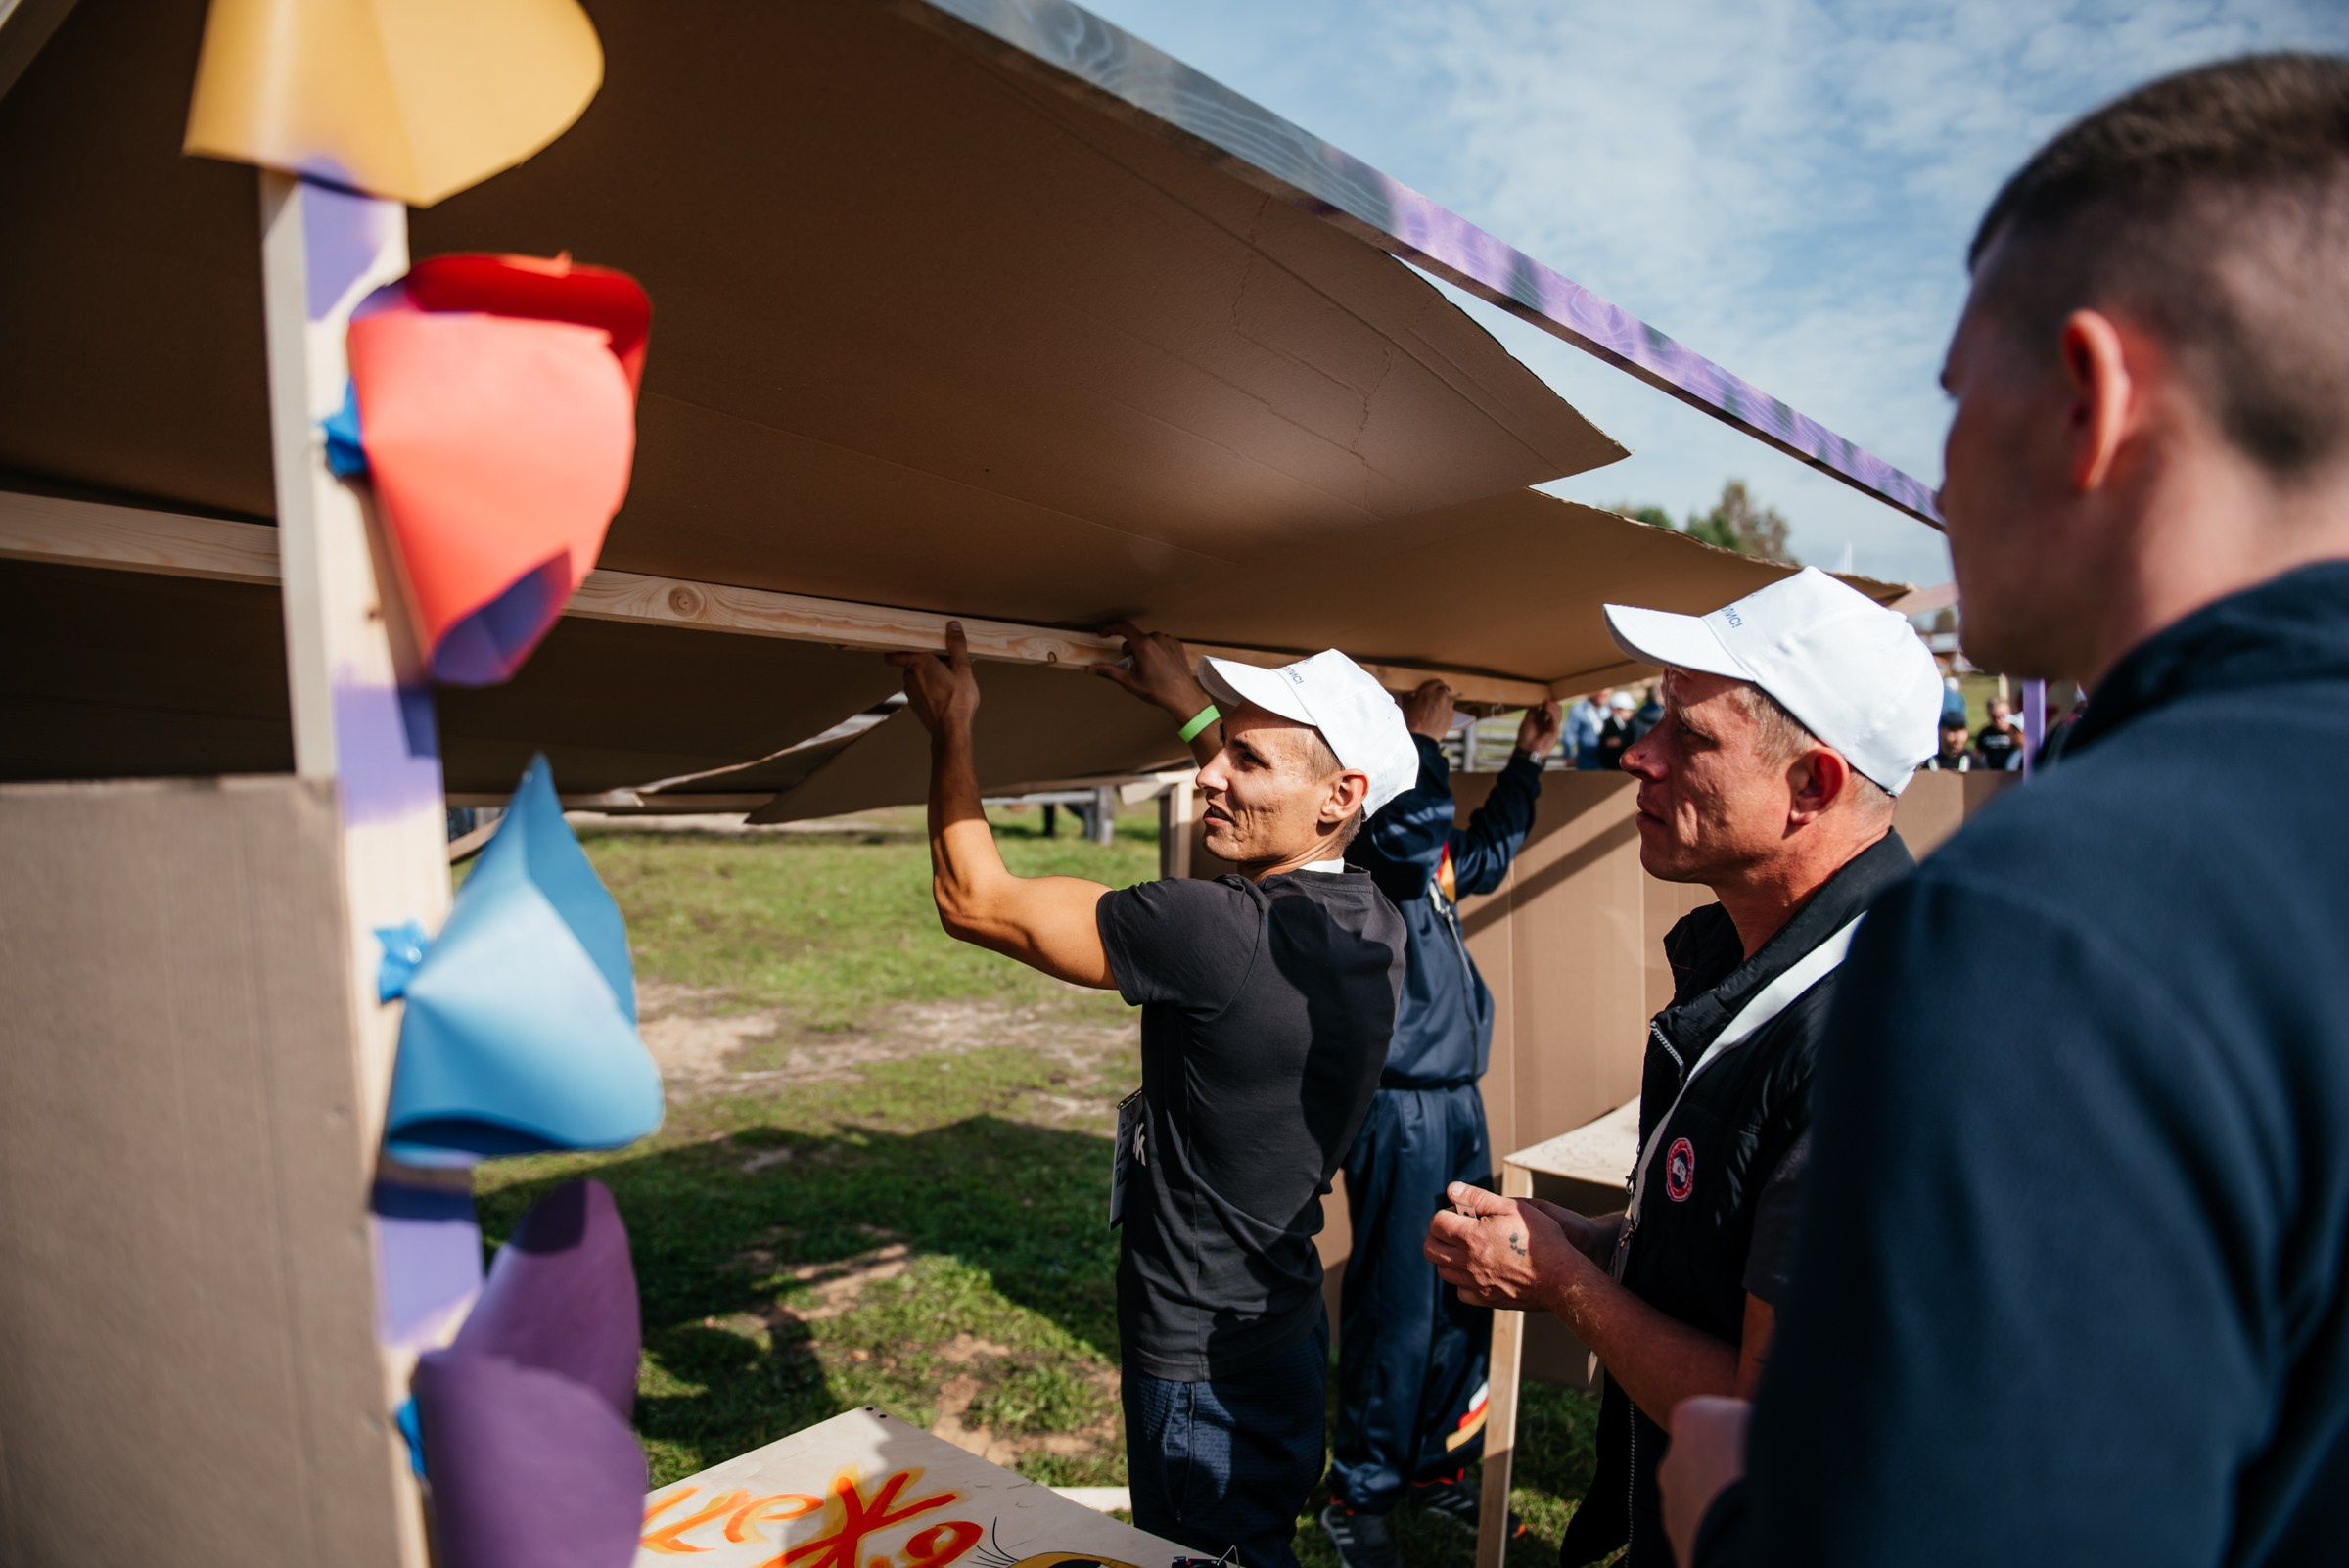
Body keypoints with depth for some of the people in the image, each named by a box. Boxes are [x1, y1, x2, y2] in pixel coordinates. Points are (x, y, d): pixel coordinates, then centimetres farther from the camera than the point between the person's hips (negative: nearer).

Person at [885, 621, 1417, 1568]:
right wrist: (1190, 703, 21)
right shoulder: (1375, 923, -5)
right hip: (1284, 1333, 8)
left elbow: (972, 900, -18)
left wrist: (950, 728, -6)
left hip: (1207, 1370, -8)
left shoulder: (1213, 933, -29)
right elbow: (1263, 824, 19)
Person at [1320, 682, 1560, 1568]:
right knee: (1397, 1313, 1)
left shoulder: (1427, 854, 13)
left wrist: (1528, 760, 31)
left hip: (1457, 1103, 9)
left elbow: (1486, 854, 33)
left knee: (1462, 1297, 18)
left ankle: (1436, 1466, 36)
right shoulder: (1359, 843, -14)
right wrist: (1422, 742, -22)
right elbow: (1412, 836, -36)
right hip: (1400, 1110, -9)